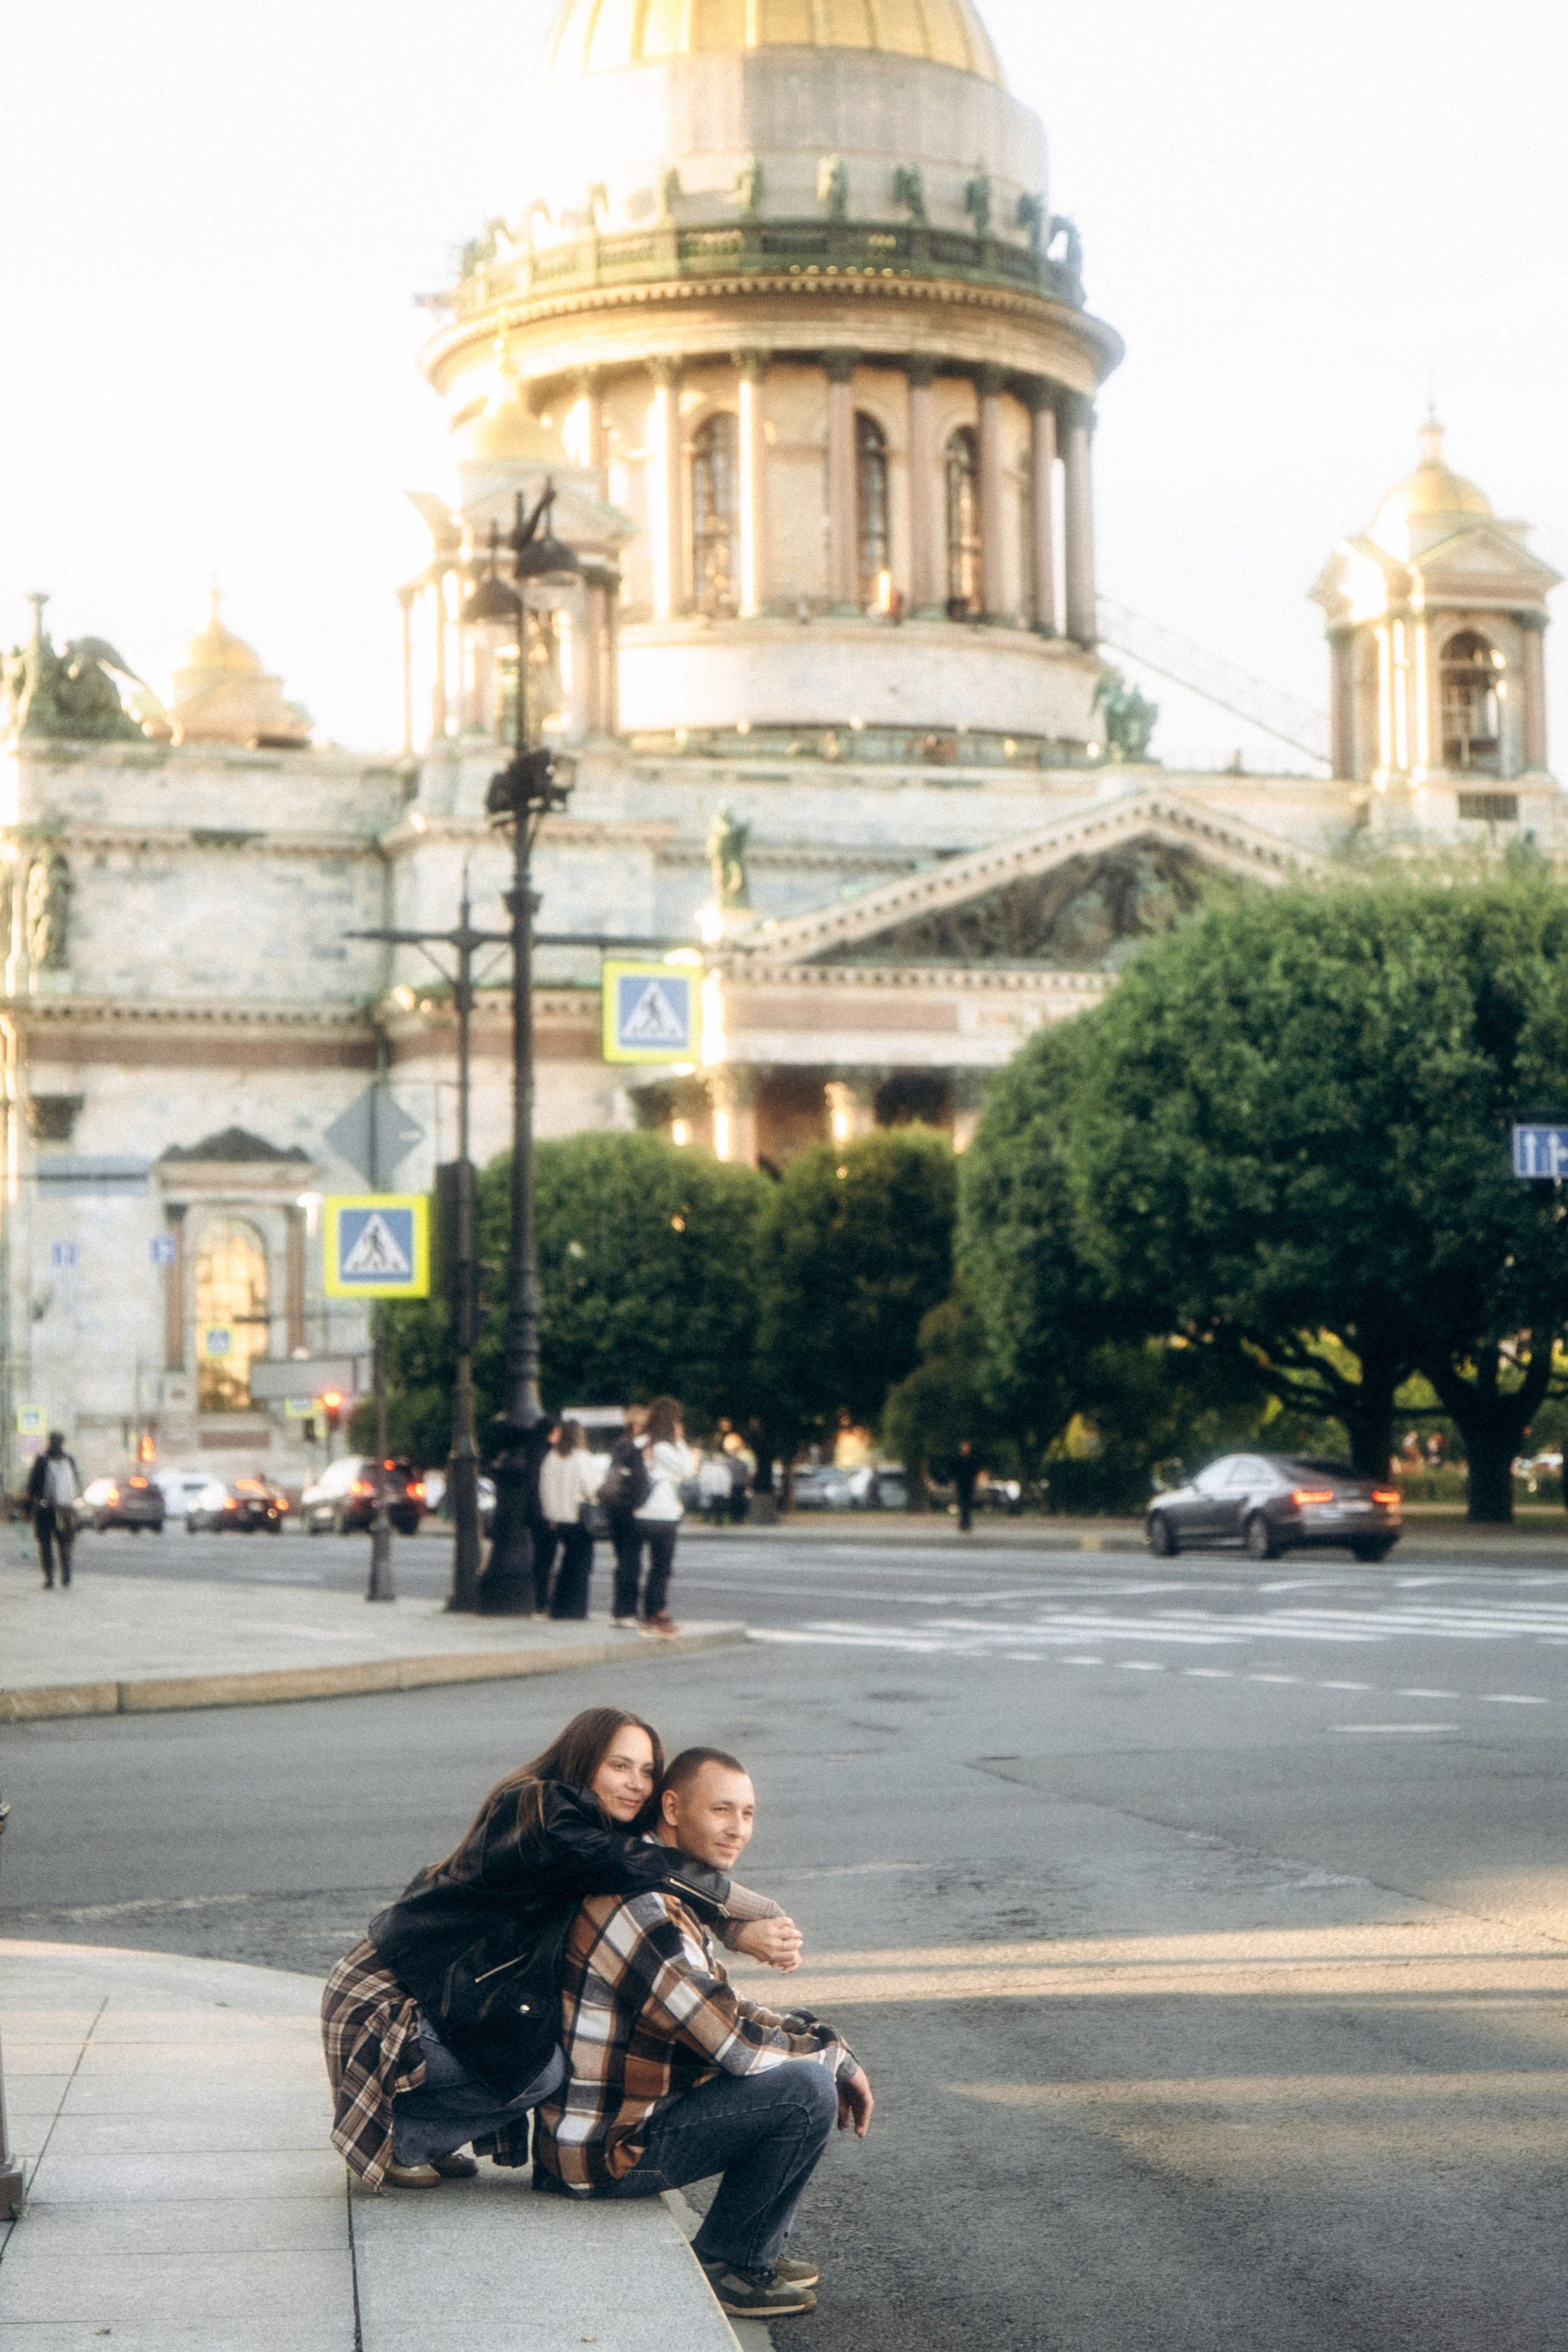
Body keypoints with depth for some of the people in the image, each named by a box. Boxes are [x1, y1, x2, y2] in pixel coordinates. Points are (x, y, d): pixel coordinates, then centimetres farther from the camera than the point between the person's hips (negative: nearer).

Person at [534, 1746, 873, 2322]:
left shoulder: (669, 1895, 11)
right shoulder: (640, 1909, -23)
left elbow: (729, 2012, 20)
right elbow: (736, 2045, -24)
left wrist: (833, 2051, 6)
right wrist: (835, 2056, -7)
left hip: (631, 2112, 11)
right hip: (605, 2152, -11)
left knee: (813, 2063, 16)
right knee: (806, 2090, -21)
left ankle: (760, 2248, 20)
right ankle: (723, 2265, -3)